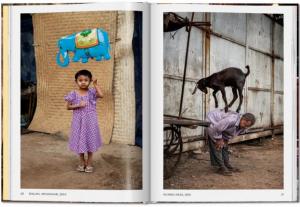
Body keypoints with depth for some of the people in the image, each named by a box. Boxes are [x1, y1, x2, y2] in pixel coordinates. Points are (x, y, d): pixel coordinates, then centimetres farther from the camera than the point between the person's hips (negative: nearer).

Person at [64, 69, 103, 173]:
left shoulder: (92, 92, -5)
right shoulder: (73, 94, -4)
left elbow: (101, 95, -23)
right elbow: (68, 107, -1)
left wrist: (96, 85, -17)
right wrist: (78, 105, -16)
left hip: (90, 121, 0)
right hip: (78, 121, 0)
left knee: (90, 140, 8)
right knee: (80, 140, 9)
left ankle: (89, 162, 23)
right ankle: (82, 162, 26)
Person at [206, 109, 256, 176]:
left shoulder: (243, 128, -12)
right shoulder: (231, 120, -41)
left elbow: (230, 134, 5)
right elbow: (216, 128, -34)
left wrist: (224, 139, -8)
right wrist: (219, 139, -20)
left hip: (220, 127, 8)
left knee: (224, 145, 9)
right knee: (217, 146, -12)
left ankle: (227, 165, 18)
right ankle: (221, 168, -8)